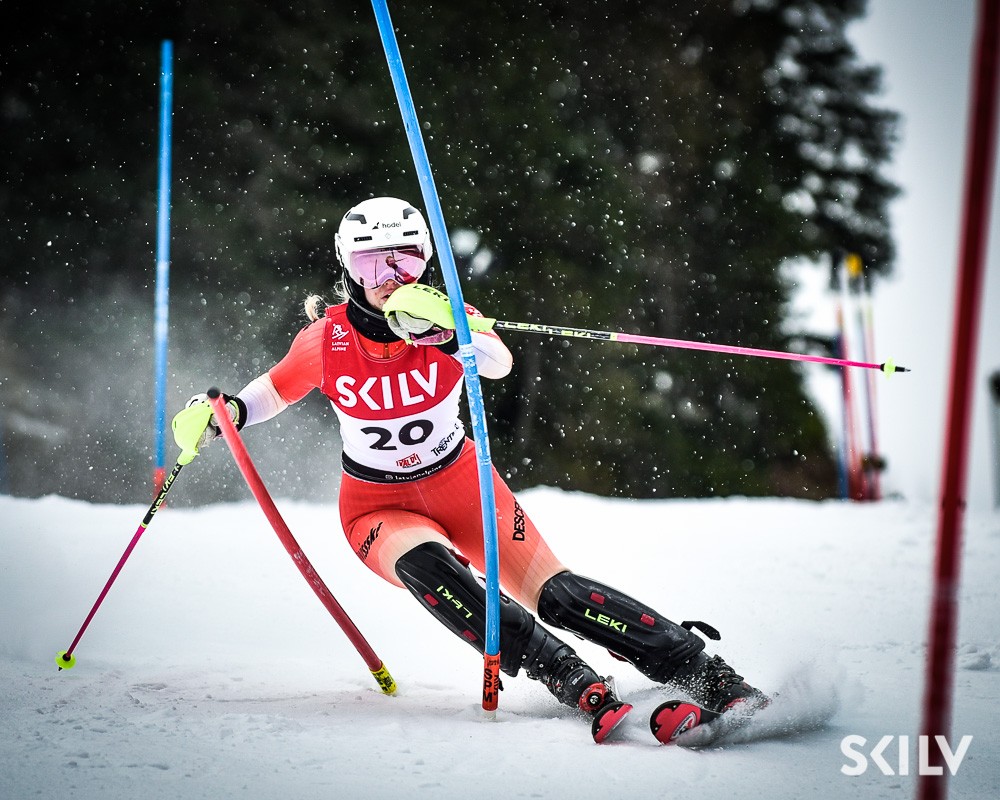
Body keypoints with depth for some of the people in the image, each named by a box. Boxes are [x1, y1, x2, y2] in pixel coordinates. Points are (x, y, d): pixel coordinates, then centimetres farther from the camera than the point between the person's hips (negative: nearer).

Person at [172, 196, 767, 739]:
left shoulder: (443, 316, -15)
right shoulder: (327, 340, -12)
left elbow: (499, 363, -36)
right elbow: (276, 390, 8)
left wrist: (444, 330, -55)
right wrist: (224, 414, -12)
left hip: (458, 484, 0)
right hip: (378, 508, 0)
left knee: (557, 593, -19)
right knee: (427, 566, -36)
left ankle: (712, 678, -17)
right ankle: (576, 683, -40)